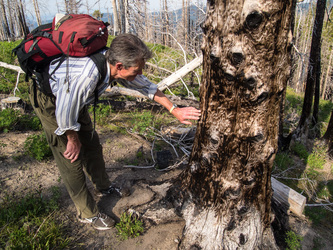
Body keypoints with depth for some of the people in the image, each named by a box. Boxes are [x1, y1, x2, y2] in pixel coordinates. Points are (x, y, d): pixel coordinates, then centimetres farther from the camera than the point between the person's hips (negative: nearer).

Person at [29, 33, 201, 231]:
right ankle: (87, 213, 14)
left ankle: (104, 187, 37)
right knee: (71, 156, -3)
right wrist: (73, 139, -12)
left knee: (92, 143, 14)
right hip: (50, 98, -7)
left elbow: (145, 86, -5)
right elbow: (64, 112, -30)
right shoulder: (87, 76, -44)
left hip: (74, 97, 8)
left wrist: (174, 110, -8)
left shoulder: (115, 63, -19)